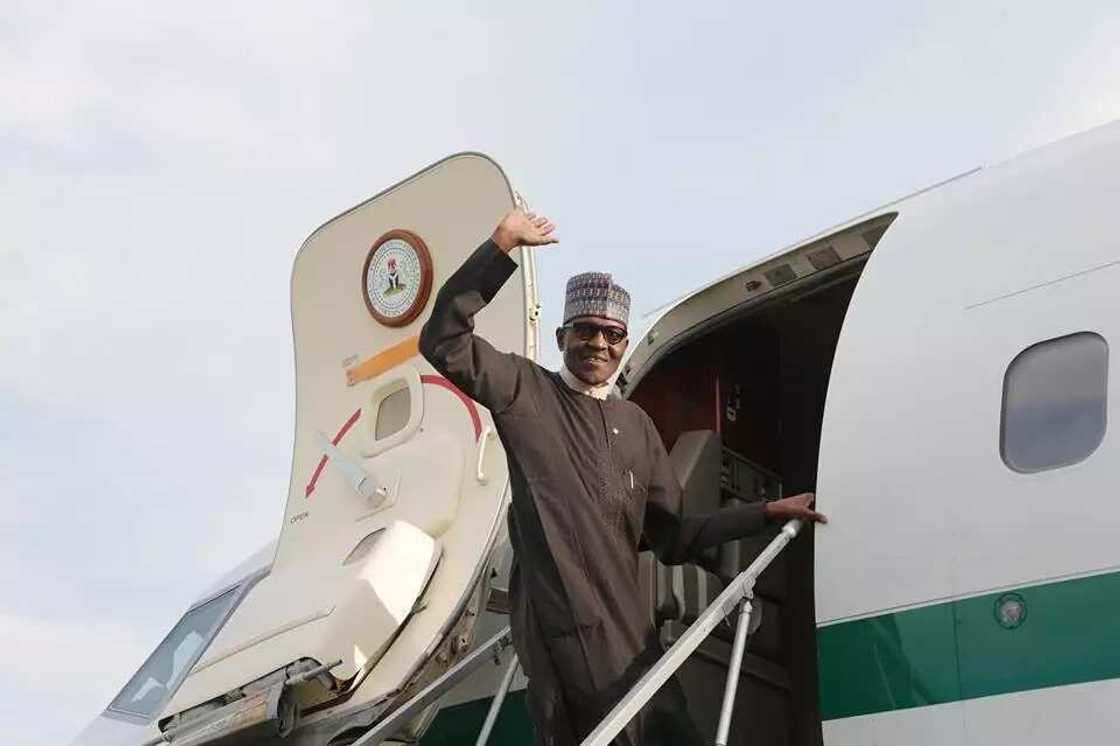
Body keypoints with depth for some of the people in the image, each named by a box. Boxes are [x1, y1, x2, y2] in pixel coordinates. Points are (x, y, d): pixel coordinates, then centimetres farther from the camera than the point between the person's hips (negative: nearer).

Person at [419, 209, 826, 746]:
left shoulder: (635, 424, 17)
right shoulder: (527, 392, 1)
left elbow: (670, 539, 17)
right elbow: (444, 341, -14)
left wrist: (768, 512, 14)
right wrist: (503, 244, -18)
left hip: (627, 630, 7)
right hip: (564, 629, -7)